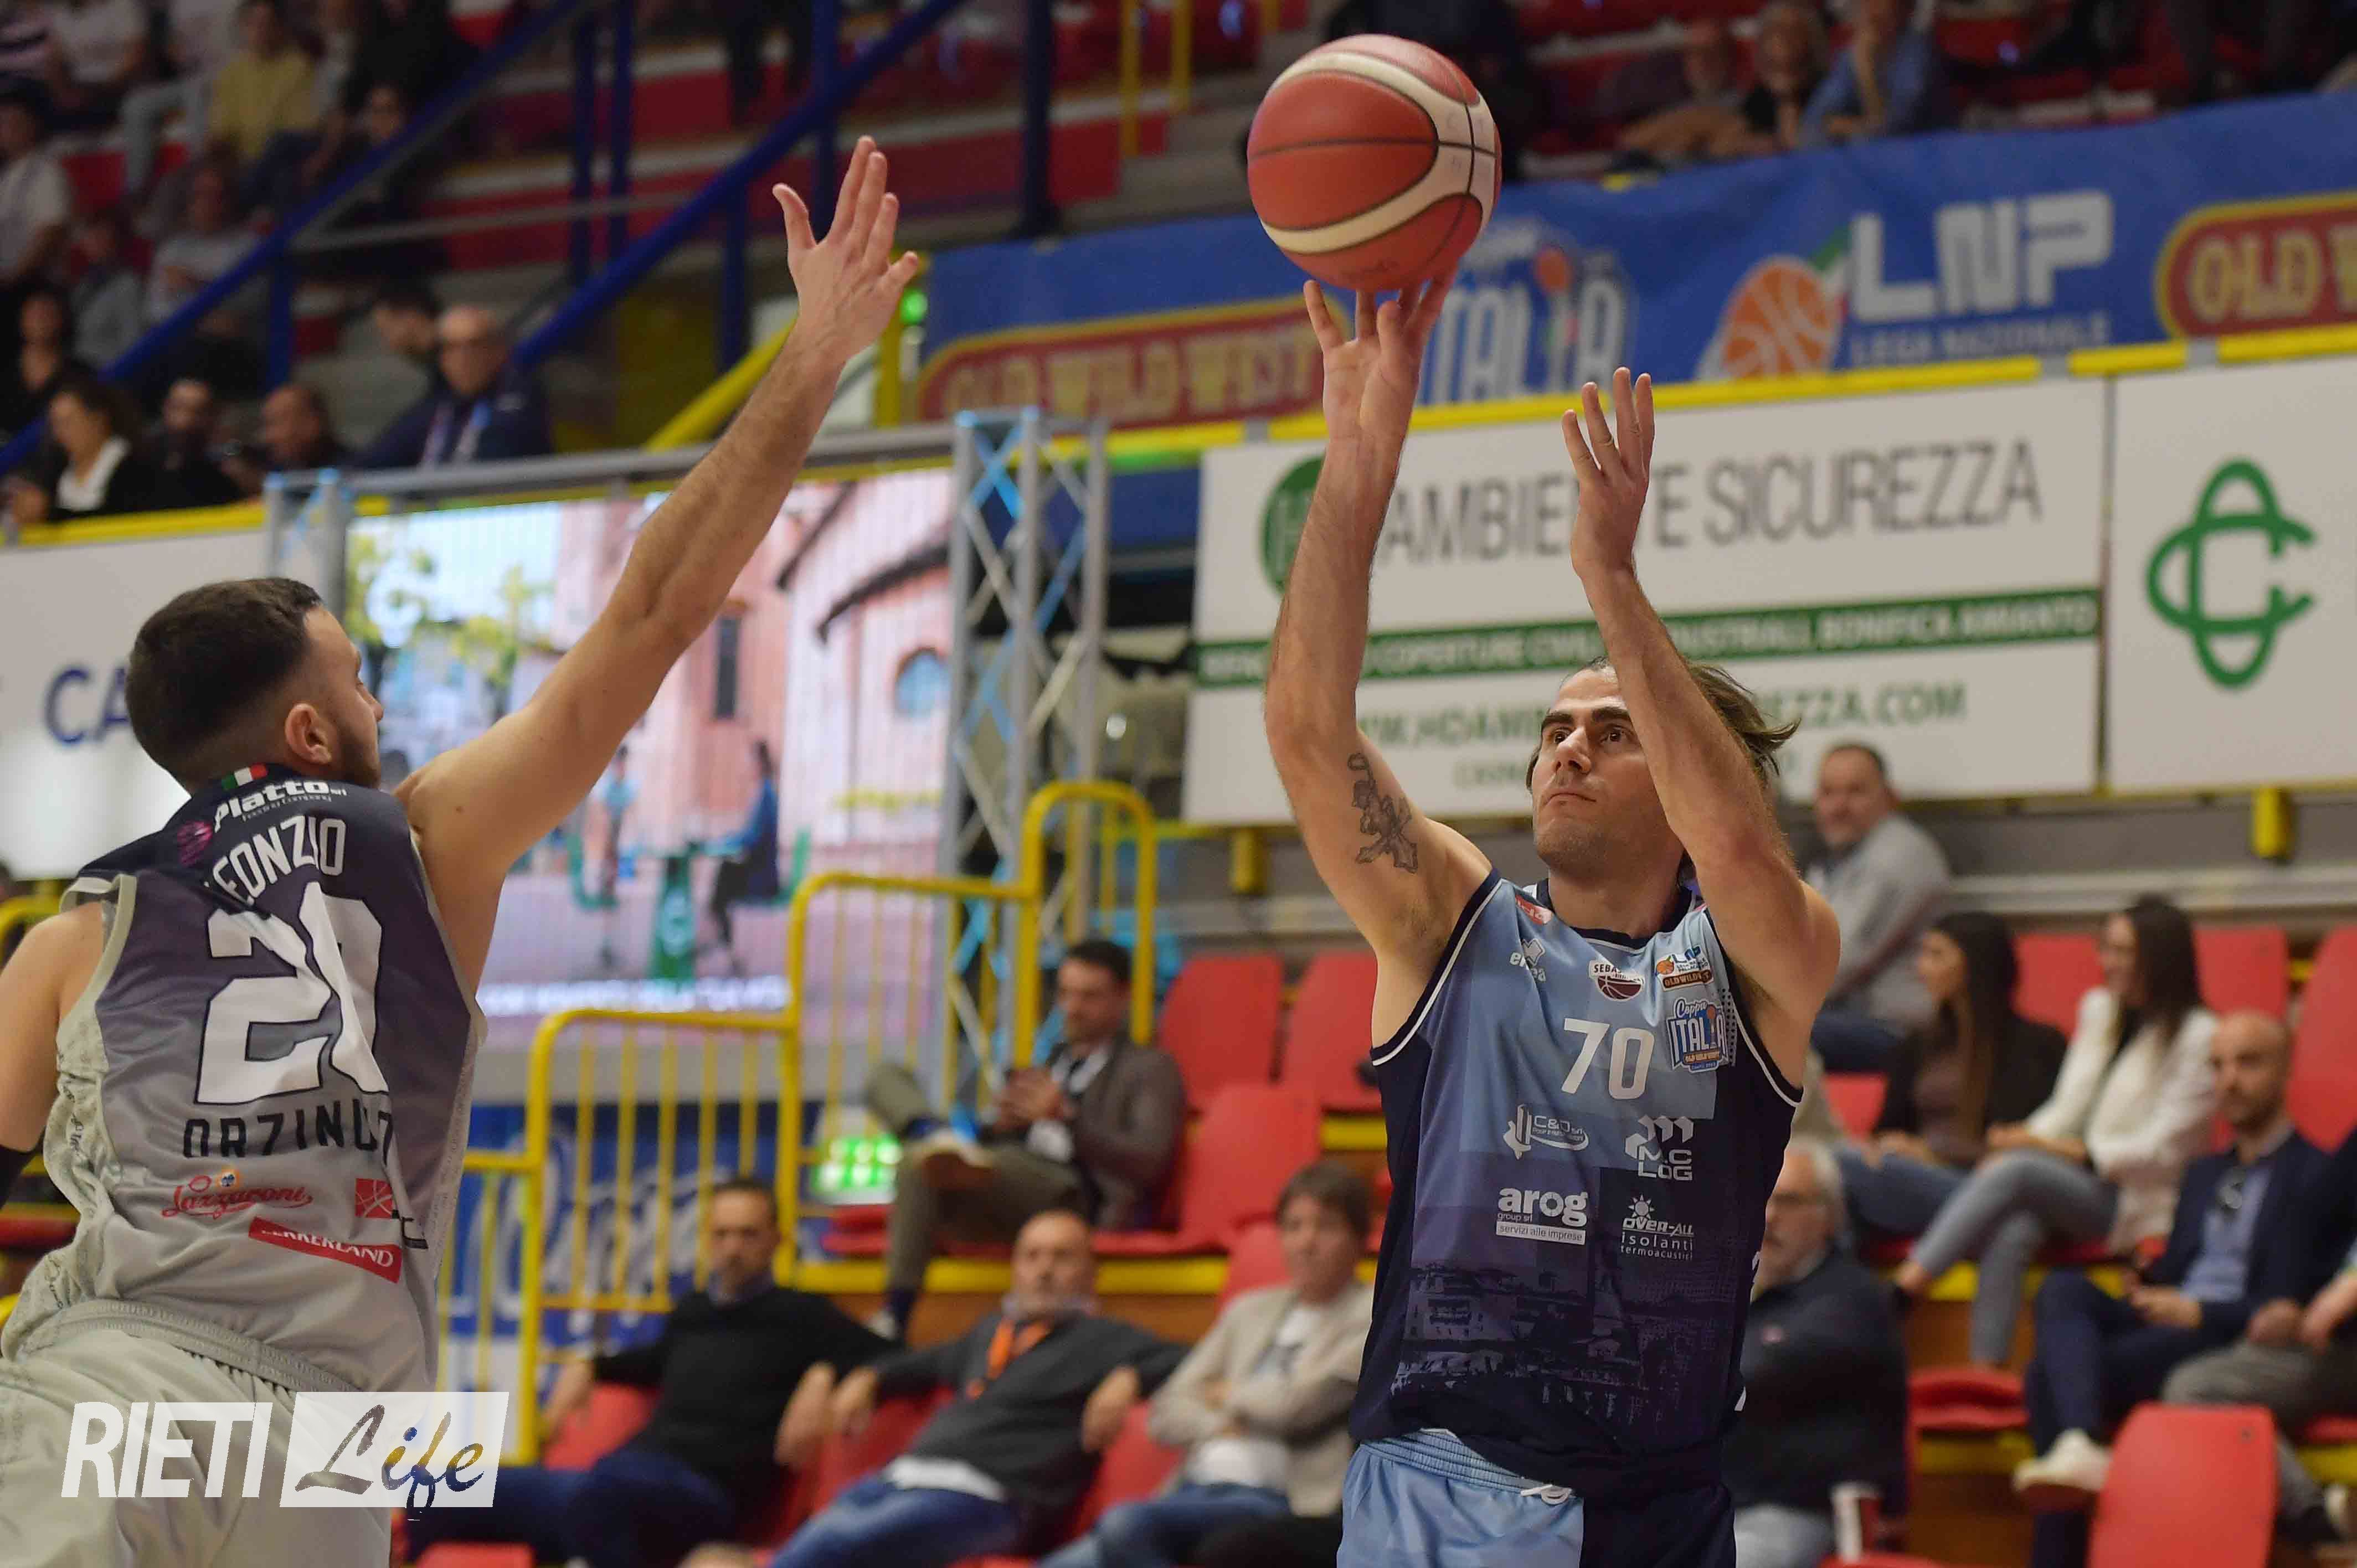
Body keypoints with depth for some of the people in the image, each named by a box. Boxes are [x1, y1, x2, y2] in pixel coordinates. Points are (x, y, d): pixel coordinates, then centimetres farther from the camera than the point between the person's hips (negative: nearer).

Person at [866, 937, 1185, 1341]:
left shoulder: (1151, 1069, 13)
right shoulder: (1052, 1063, 36)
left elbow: (1148, 1163, -4)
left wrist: (1068, 1118, -18)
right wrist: (1001, 1125, 6)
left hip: (1075, 1198, -7)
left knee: (919, 1161, -35)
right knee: (888, 1079, -8)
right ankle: (935, 1138, -38)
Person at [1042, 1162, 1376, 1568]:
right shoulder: (1249, 1312, 25)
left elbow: (1298, 1404, -8)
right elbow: (1167, 1413, 19)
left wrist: (1227, 1395, 12)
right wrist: (1220, 1425, -3)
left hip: (1274, 1501, -6)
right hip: (1194, 1489, 6)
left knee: (1126, 1525, -35)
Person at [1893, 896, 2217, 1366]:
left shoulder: (2196, 1036, -4)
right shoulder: (2098, 1010, 17)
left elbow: (2162, 1150, -9)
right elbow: (2067, 1109, 14)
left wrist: (2061, 1149, -16)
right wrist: (2025, 1139, -8)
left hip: (2137, 1201, -5)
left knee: (2017, 1171, -30)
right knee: (2013, 1231, -30)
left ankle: (1902, 1289, -37)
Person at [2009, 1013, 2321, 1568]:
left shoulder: (2314, 1174, 2)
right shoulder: (2204, 1174, 28)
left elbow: (2295, 1302, -7)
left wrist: (2200, 1314, -16)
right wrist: (2146, 1290, 2)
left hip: (2237, 1344, -7)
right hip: (2166, 1325, 7)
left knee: (2052, 1374, -27)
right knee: (2062, 1287, -25)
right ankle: (2079, 1446, -44)